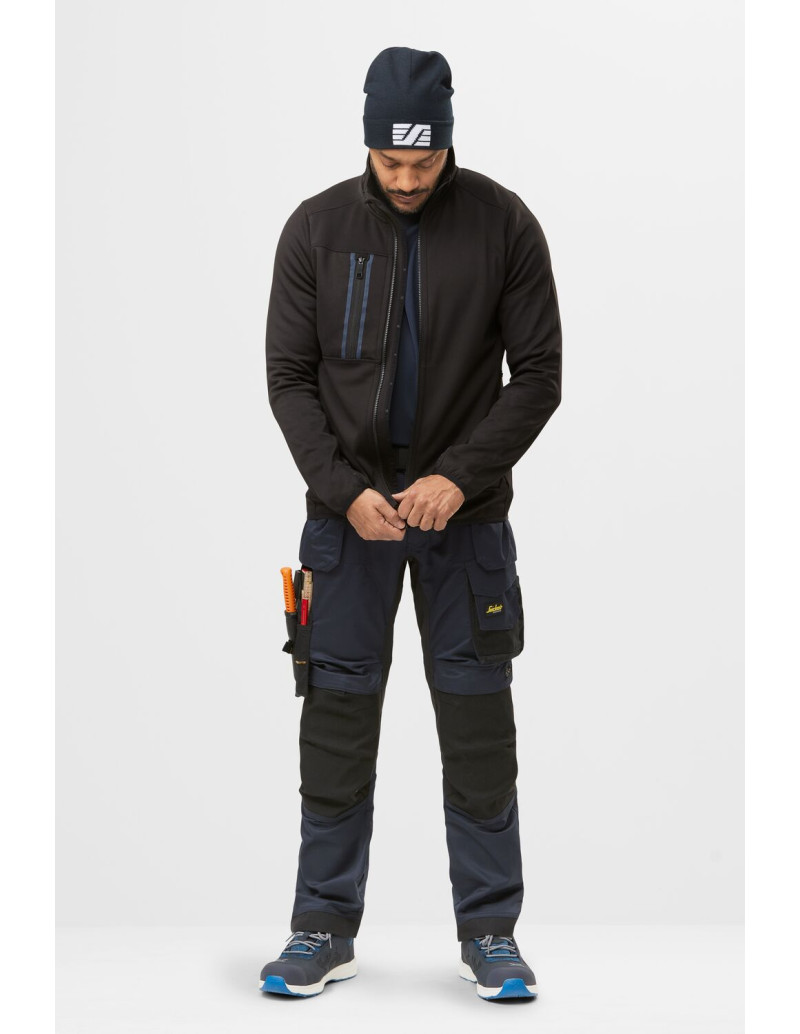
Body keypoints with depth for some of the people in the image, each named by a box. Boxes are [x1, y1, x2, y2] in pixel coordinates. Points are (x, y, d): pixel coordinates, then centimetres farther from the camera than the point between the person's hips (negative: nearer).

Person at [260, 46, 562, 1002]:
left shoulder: (503, 225, -5)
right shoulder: (316, 228, -3)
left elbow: (538, 374, -4)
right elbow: (289, 377, 0)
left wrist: (460, 474, -15)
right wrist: (345, 490, -12)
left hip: (464, 509, 0)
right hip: (347, 509, 1)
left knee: (478, 724, 3)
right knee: (336, 721, 4)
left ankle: (490, 932, 14)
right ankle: (326, 929, 15)